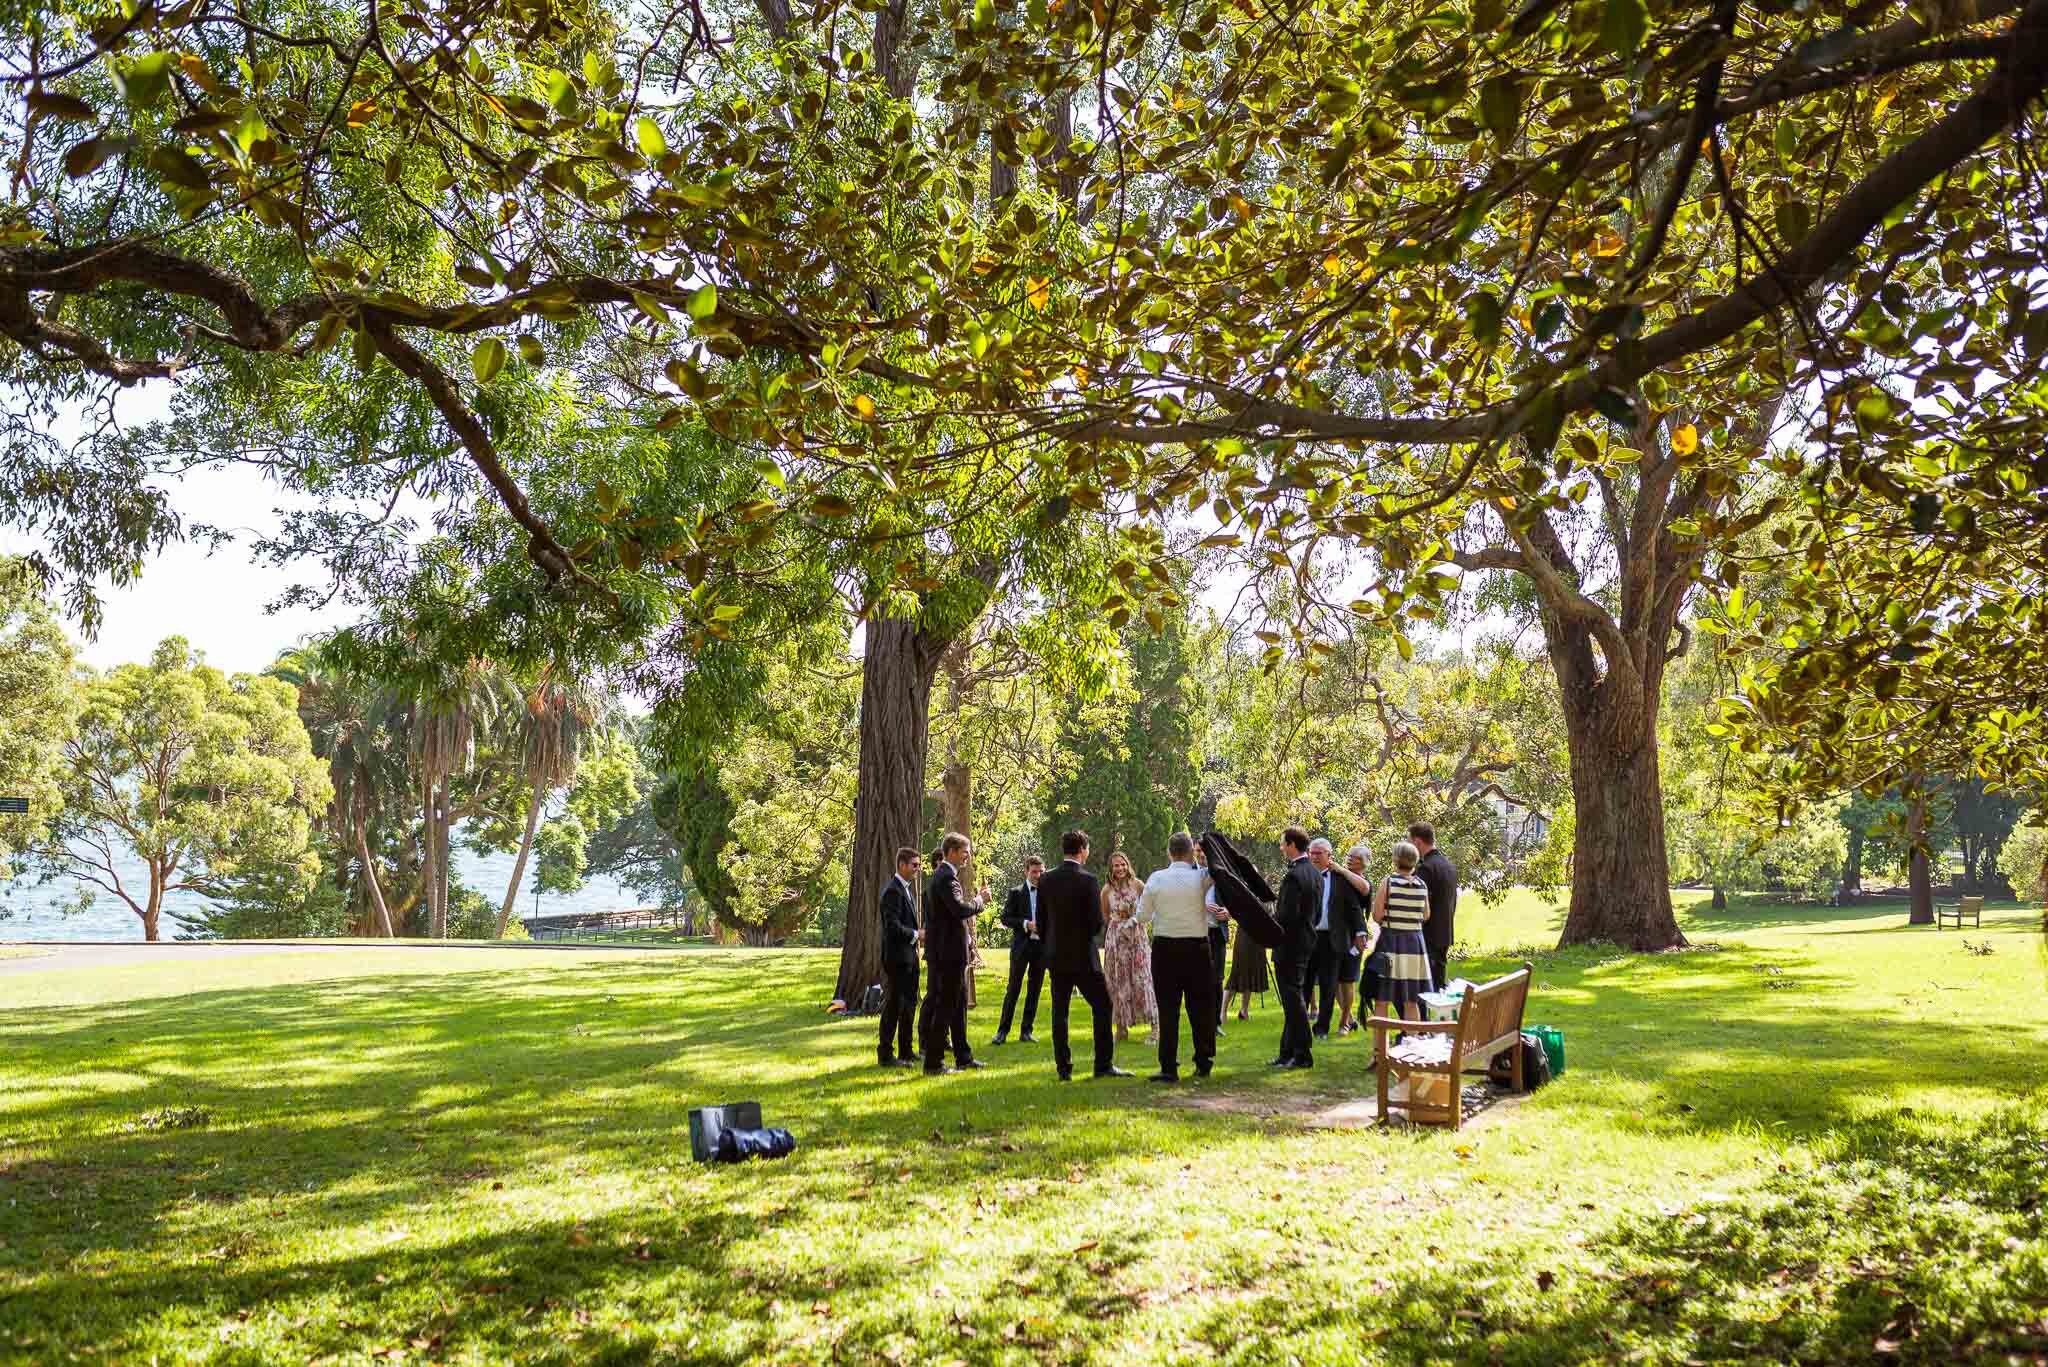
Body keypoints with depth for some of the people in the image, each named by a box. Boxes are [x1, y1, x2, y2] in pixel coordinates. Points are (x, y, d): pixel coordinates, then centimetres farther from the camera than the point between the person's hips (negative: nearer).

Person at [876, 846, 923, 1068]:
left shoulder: (908, 889, 16)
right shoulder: (893, 891, -16)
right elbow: (893, 926, -23)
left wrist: (918, 934, 8)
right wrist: (916, 935, -15)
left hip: (909, 956, 10)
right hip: (897, 957, -10)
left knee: (909, 1004, 15)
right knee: (894, 1005, -5)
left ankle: (905, 1051, 25)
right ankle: (886, 1056, 1)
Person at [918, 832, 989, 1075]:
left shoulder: (941, 875, 16)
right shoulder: (946, 877, -17)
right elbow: (960, 908, -29)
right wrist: (979, 900, -14)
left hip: (946, 951, 11)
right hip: (948, 952, -11)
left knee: (959, 1005, 17)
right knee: (944, 1006, -4)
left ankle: (963, 1057, 26)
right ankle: (933, 1062, 1)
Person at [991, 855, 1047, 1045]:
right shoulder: (1016, 893, 1)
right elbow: (1005, 918, -2)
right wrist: (1025, 924, -15)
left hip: (1042, 945, 3)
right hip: (1021, 945, -2)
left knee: (1035, 990, 7)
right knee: (1013, 988, -1)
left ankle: (1026, 1031, 15)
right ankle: (1002, 1031, 3)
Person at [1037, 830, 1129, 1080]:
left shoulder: (1046, 879, 1)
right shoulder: (1087, 880, -14)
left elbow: (1041, 921, 6)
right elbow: (1097, 922, -14)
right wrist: (1087, 934, 7)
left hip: (1056, 956, 5)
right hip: (1083, 956, -5)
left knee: (1059, 1011, 8)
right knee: (1102, 1006, 6)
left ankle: (1063, 1068, 8)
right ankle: (1104, 1065, 5)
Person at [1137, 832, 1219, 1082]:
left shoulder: (1156, 879, -4)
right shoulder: (1201, 878, -8)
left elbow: (1142, 916, 2)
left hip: (1164, 948, 0)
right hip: (1197, 948, 0)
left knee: (1167, 1009, 3)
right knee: (1201, 1008, 12)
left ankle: (1169, 1068, 2)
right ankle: (1203, 1063, 20)